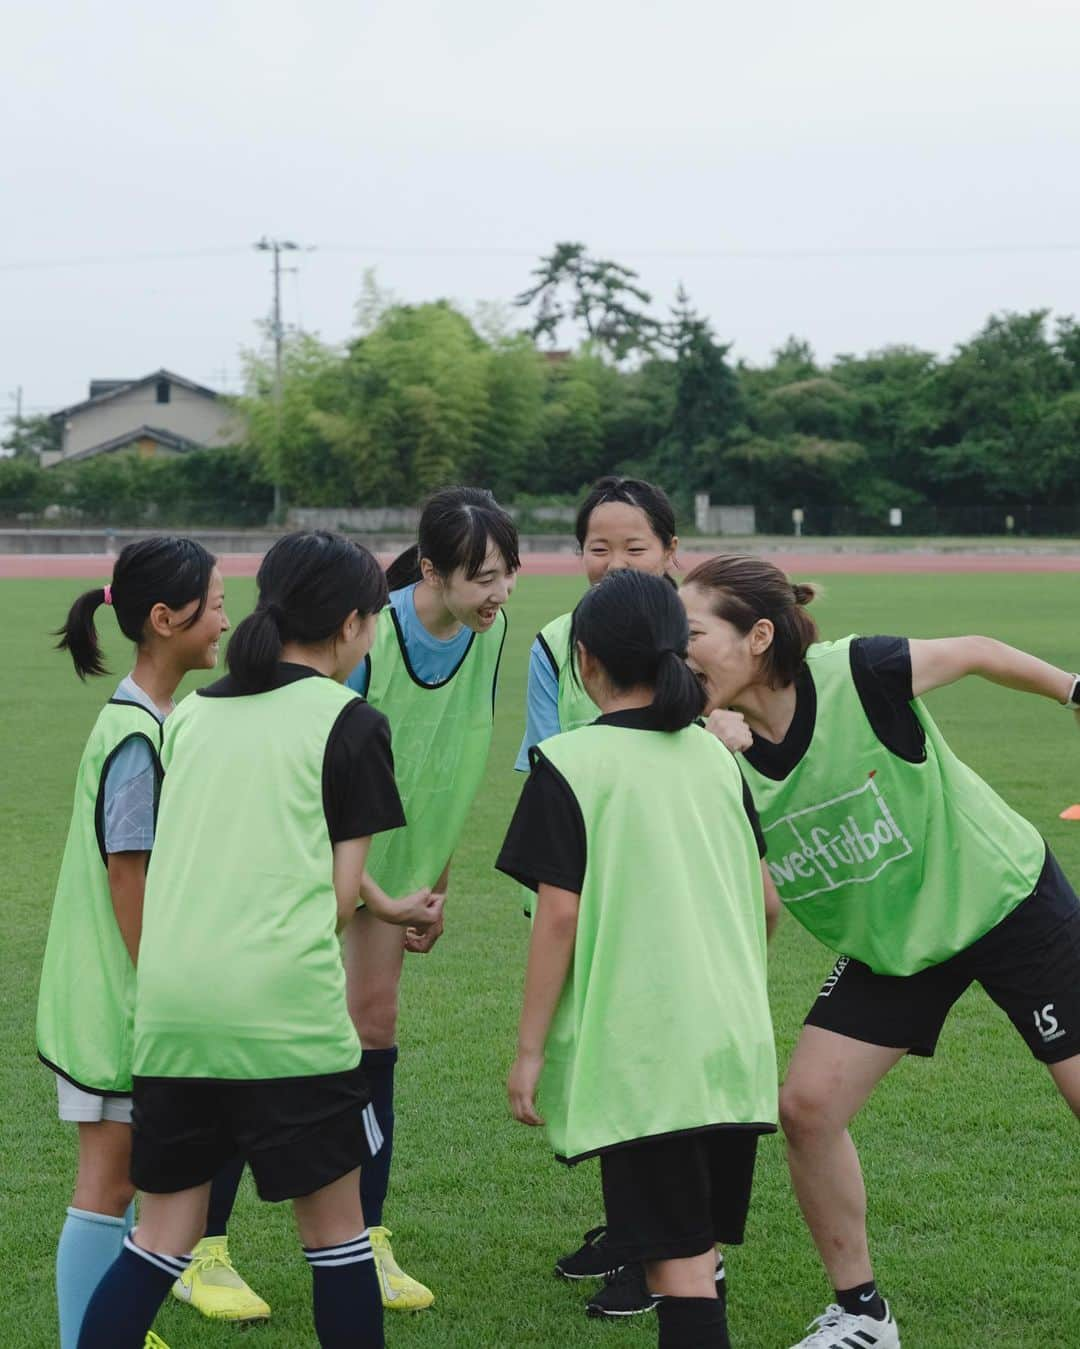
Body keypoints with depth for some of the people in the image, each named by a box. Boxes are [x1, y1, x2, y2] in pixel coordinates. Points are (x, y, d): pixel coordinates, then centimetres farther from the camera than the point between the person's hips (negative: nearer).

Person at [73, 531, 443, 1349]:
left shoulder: (191, 713, 16)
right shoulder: (348, 722, -1)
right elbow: (338, 895, -2)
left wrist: (384, 905, 32)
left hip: (169, 1007, 5)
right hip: (285, 1008, -5)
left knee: (164, 1233, 12)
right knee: (334, 1227, 10)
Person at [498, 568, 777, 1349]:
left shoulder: (569, 764, -7)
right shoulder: (716, 756, 10)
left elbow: (560, 914, -11)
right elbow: (764, 900, 14)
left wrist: (530, 1049, -5)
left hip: (637, 1049, -5)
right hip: (734, 1043, 6)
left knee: (677, 1256, -5)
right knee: (700, 1244, 17)